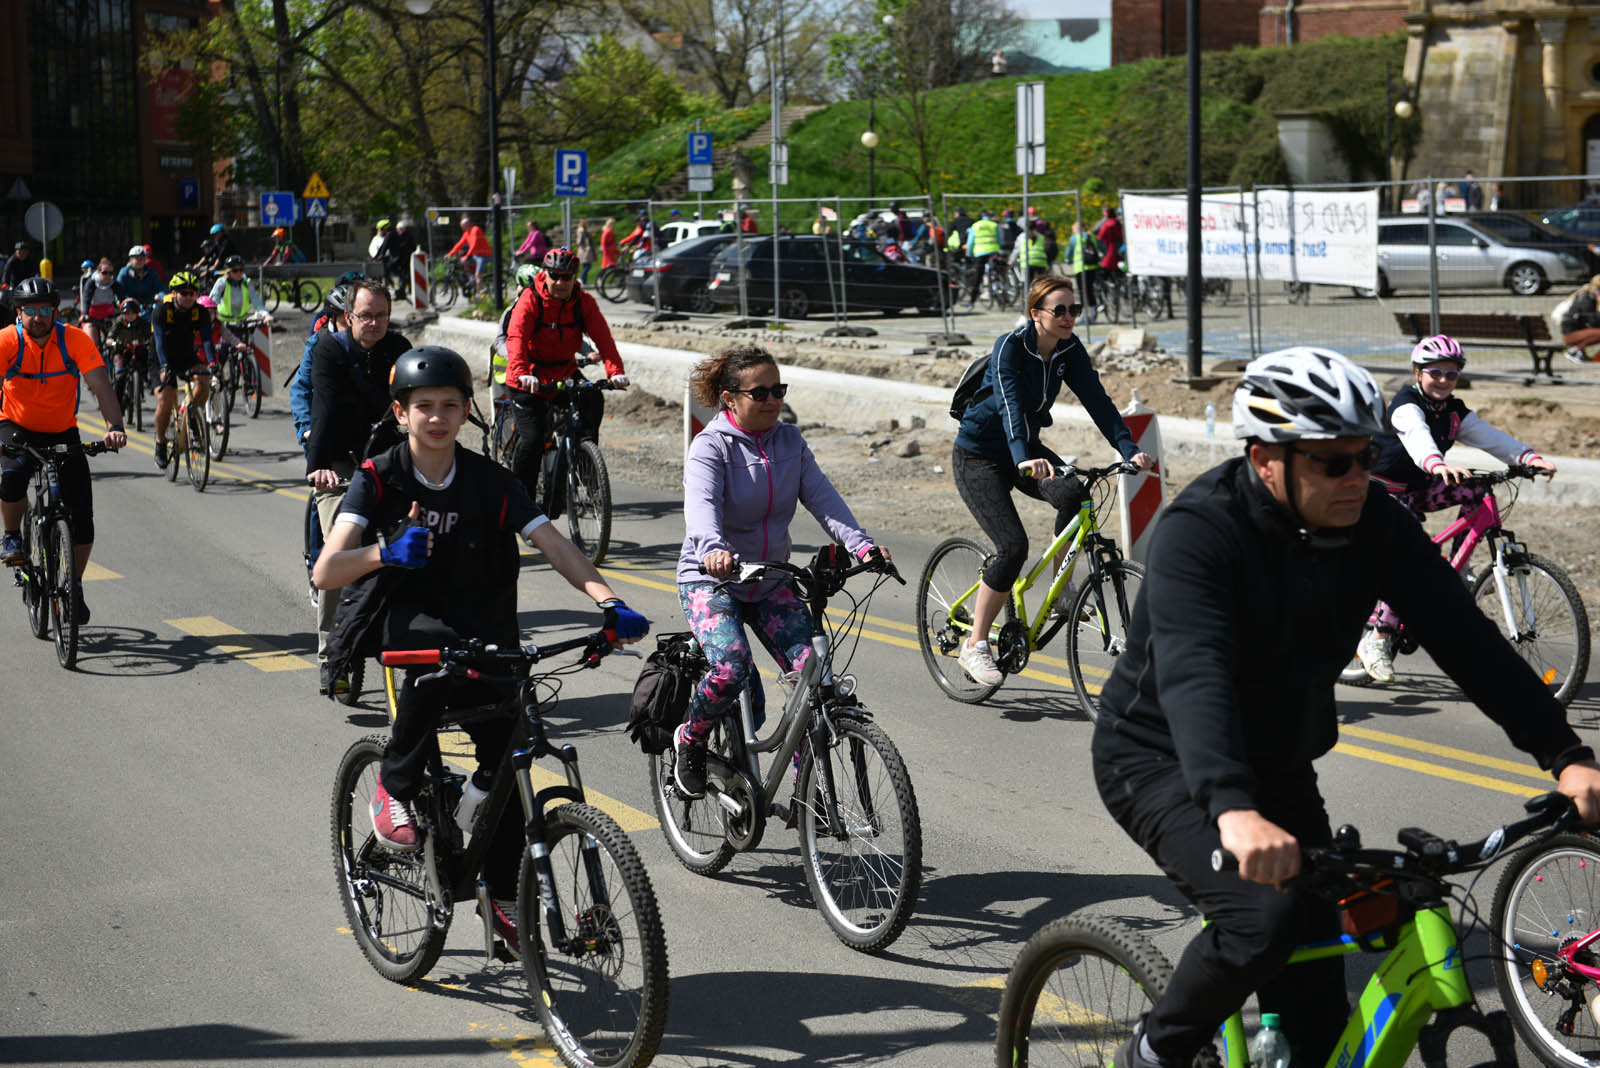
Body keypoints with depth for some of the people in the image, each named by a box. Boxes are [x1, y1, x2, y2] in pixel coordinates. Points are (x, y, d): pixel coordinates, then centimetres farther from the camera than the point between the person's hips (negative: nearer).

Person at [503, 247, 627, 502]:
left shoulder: (584, 302, -7)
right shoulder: (530, 300, -17)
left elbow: (602, 337, -18)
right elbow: (516, 338, -30)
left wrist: (615, 371, -35)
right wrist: (522, 373, -49)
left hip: (565, 372, 4)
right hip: (530, 379, -4)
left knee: (593, 400, -22)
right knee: (532, 439, -14)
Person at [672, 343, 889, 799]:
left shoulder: (790, 441, 3)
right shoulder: (711, 446, -13)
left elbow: (821, 495, -8)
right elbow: (702, 505, -31)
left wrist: (859, 543, -27)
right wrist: (713, 549, -53)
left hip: (771, 584, 5)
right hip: (711, 579, -5)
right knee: (732, 668, -29)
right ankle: (690, 740, 1)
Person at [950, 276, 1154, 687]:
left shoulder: (1069, 349, -6)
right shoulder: (1010, 346, -24)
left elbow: (1096, 400, -12)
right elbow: (1010, 404, -38)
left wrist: (1130, 449, -26)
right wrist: (1023, 459, -55)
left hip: (1026, 448, 6)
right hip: (978, 455, -6)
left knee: (1074, 493, -25)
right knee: (1013, 545, -20)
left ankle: (1061, 591, -5)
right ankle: (975, 646, -8)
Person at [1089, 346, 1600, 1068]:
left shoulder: (1376, 525, -9)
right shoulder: (1198, 533, -27)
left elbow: (1464, 639, -12)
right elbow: (1192, 674, -42)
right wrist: (1234, 811, -58)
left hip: (1276, 767, 6)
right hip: (1162, 759, -6)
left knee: (1315, 1008, -1)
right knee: (1265, 912, -29)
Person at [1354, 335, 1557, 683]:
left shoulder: (1454, 412, 3)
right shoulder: (1407, 405, -19)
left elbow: (1490, 436, -9)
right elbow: (1417, 437, -40)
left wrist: (1530, 457, -26)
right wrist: (1439, 465, -61)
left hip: (1415, 490, 7)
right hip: (1382, 490, -7)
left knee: (1473, 491, -14)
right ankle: (1377, 640, -19)